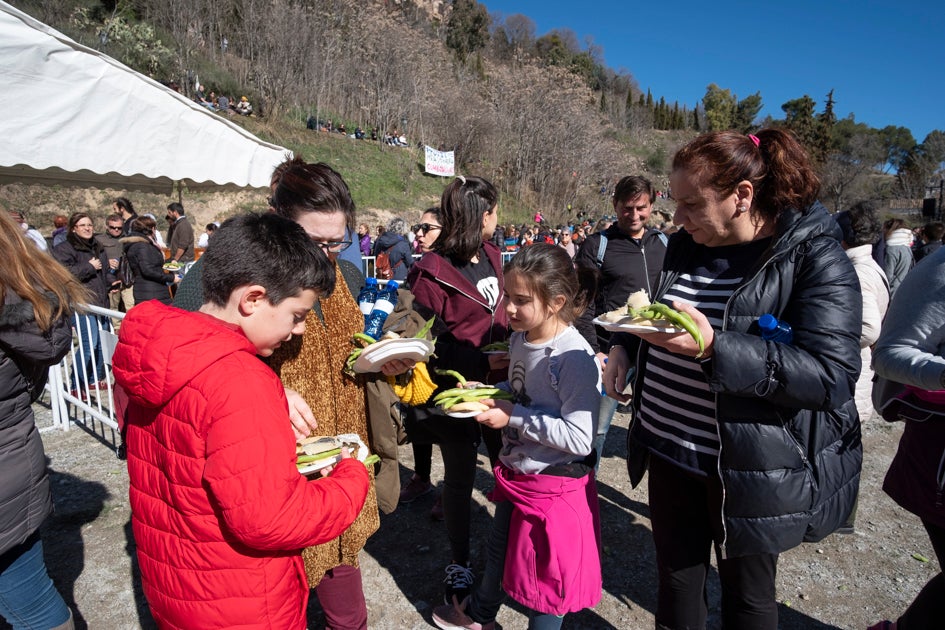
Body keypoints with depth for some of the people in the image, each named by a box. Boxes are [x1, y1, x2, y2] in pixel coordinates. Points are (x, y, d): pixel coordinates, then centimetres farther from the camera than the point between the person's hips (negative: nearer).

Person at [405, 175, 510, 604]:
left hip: (498, 383, 6)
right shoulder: (433, 272, -16)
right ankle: (458, 563, 34)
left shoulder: (491, 256, 5)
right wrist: (480, 362, -20)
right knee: (460, 477, 11)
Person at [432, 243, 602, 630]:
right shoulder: (520, 339, -3)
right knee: (499, 549, 29)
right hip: (515, 473, 8)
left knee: (545, 577, 15)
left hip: (555, 486, -8)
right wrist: (487, 393, -5)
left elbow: (580, 439, -28)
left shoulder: (575, 357, -27)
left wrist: (513, 417, -26)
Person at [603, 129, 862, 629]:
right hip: (669, 452, 5)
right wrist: (624, 344, 0)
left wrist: (714, 348, -34)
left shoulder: (815, 260, -15)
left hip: (750, 470, -5)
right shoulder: (687, 245, 3)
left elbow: (830, 375, -24)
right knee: (675, 579, 21)